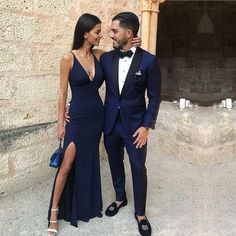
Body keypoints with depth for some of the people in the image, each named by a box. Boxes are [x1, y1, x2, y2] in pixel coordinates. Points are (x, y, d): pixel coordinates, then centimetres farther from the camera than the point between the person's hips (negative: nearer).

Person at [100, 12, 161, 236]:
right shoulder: (106, 58, -1)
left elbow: (154, 97, -7)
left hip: (134, 124, -3)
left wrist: (146, 126, -11)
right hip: (111, 123, 3)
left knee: (138, 168, 6)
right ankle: (120, 198, 42)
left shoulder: (148, 60, -11)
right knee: (115, 163, 18)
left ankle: (140, 213, 25)